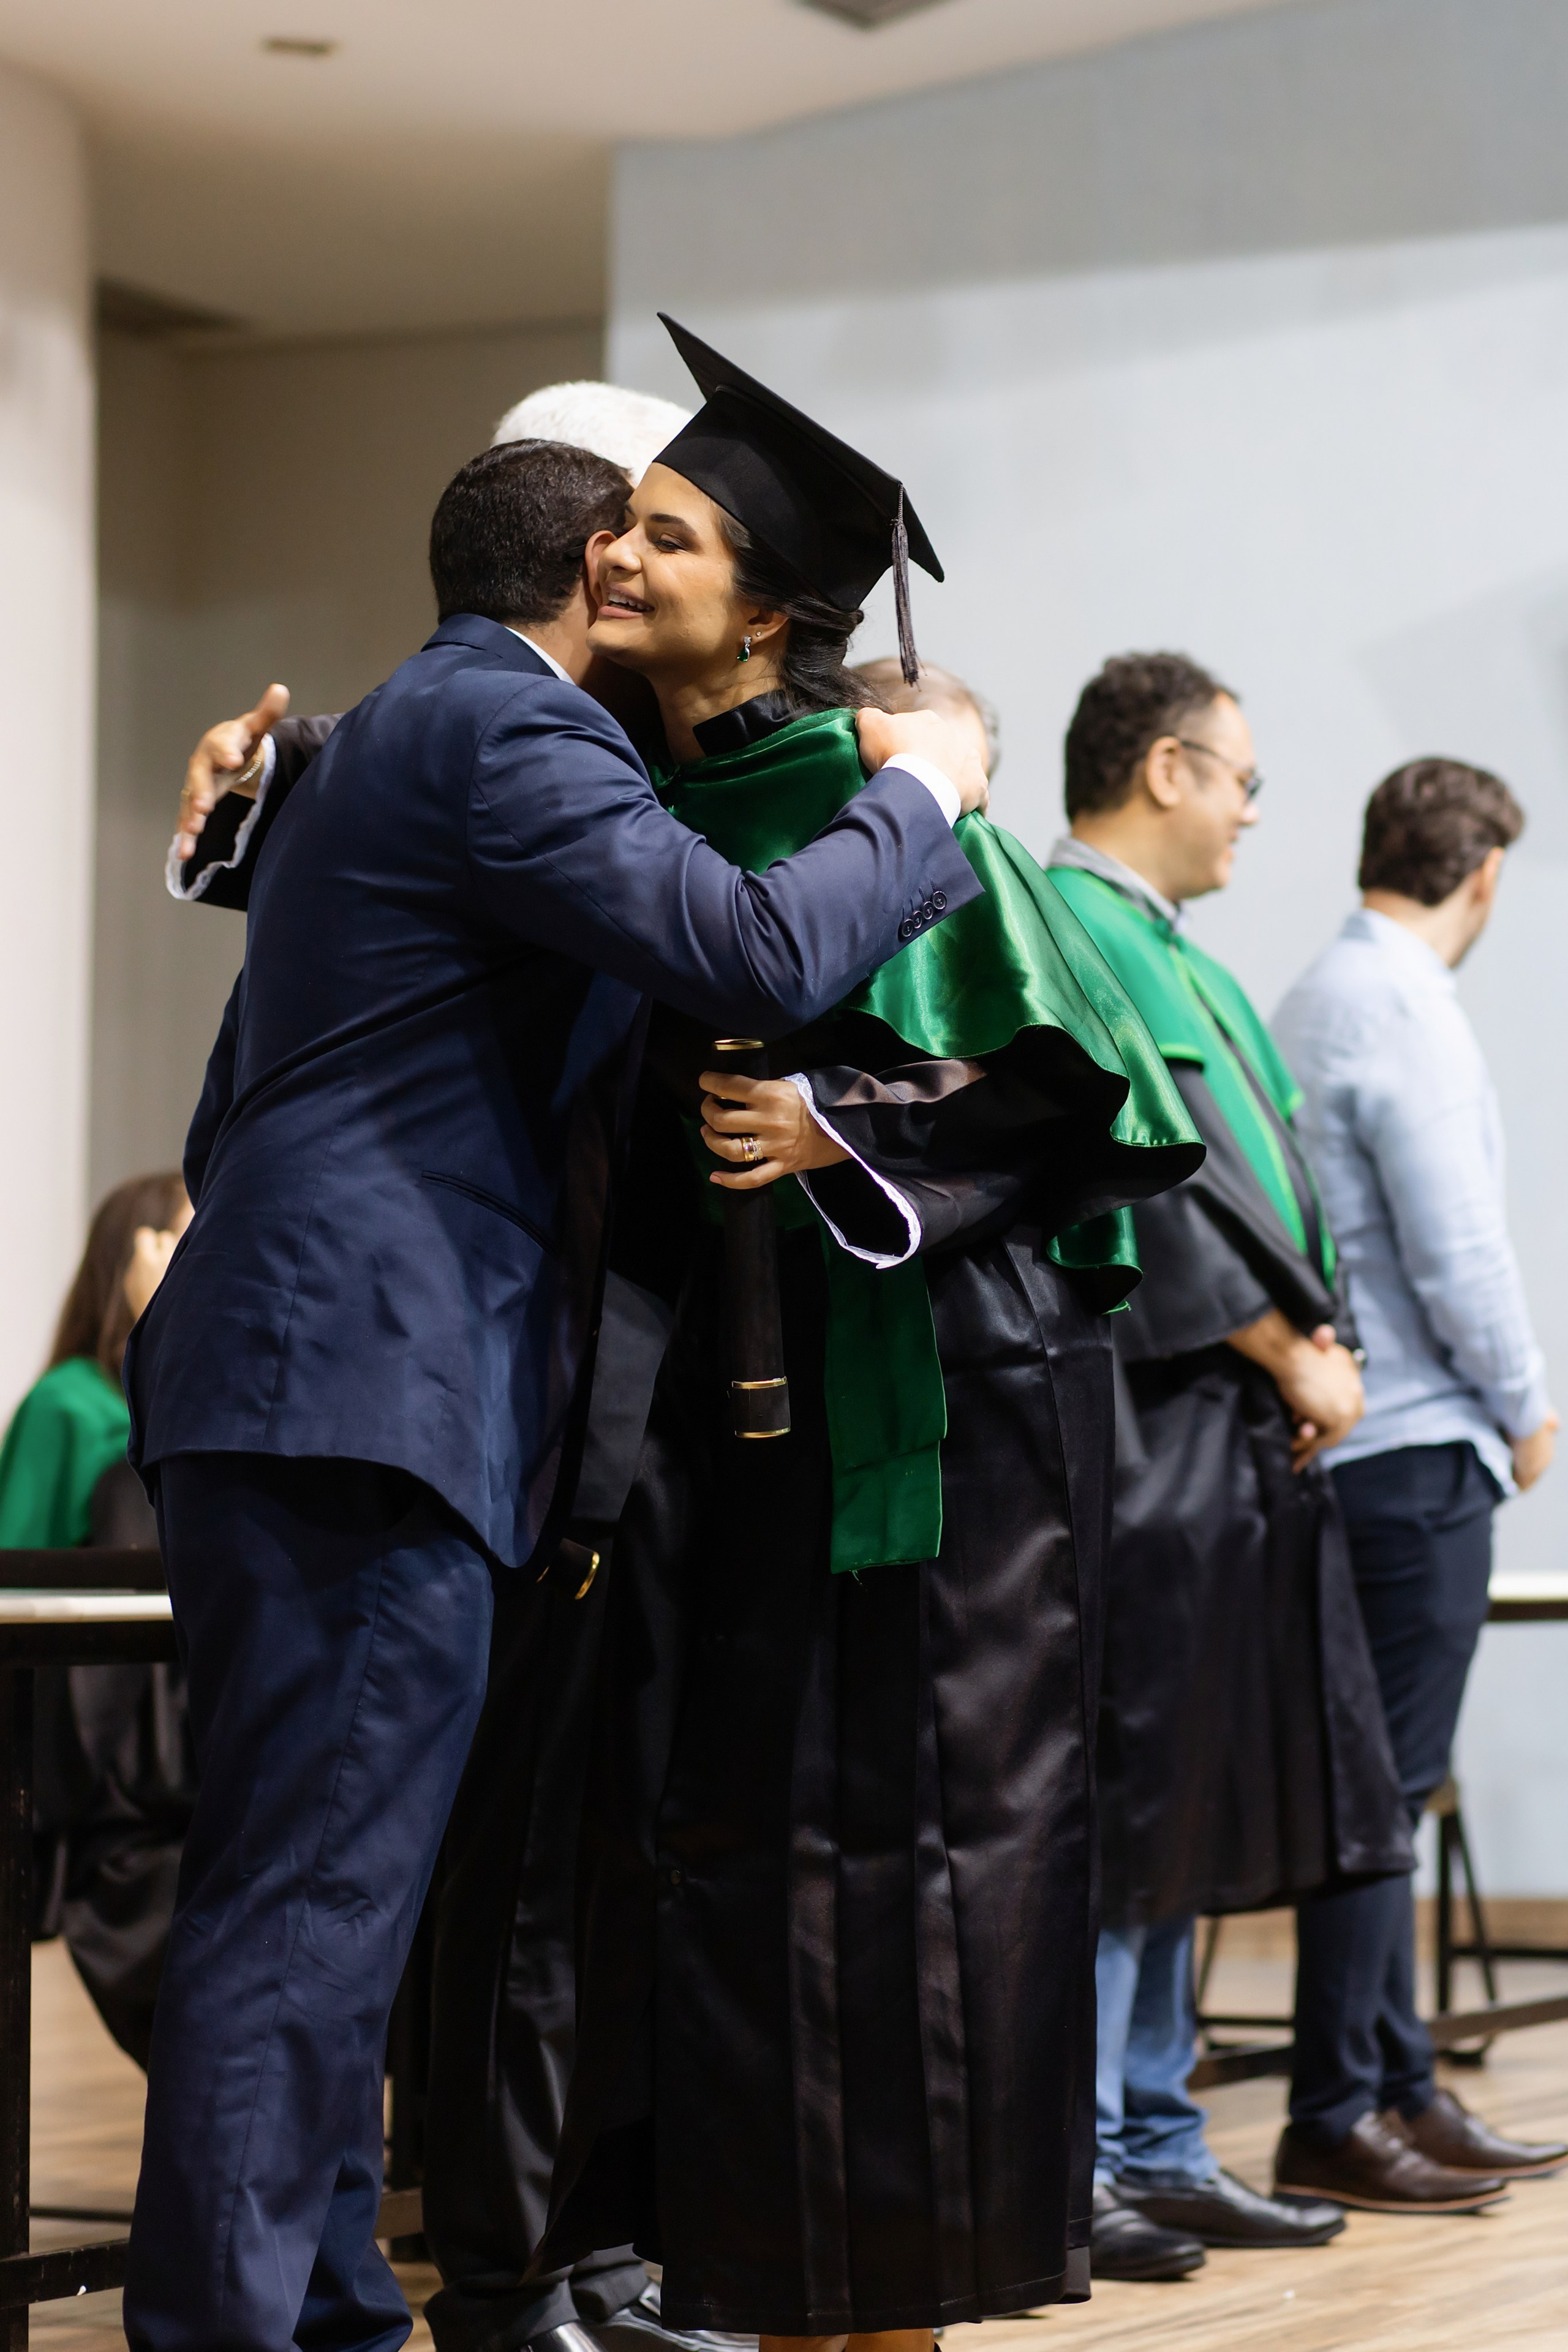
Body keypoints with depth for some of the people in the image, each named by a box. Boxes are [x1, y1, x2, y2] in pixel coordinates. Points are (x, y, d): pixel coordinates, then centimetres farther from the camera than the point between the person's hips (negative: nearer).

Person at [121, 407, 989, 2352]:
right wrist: (922, 792, -4)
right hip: (366, 1388, -11)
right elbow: (757, 950, -19)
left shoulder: (398, 732, 25)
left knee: (315, 1901, 12)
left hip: (290, 1375, 11)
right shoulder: (502, 725, -7)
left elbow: (230, 1124, 30)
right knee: (309, 1908, -12)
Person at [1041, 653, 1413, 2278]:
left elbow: (1256, 1168, 19)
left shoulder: (1171, 953, 21)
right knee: (1116, 1816, -7)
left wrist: (1315, 1339, 2)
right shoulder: (1064, 932, -11)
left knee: (1176, 1823, 12)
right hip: (1140, 1428, -10)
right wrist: (1288, 1349, -11)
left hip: (1232, 1432, 10)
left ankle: (1155, 2145, 18)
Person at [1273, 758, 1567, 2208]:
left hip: (1347, 1442, 10)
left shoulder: (1316, 1000, 14)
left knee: (1380, 1787, 12)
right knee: (1382, 1788, -6)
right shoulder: (1409, 1014, -14)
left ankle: (1401, 2090, 19)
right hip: (1414, 1448, -10)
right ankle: (1336, 2125, -3)